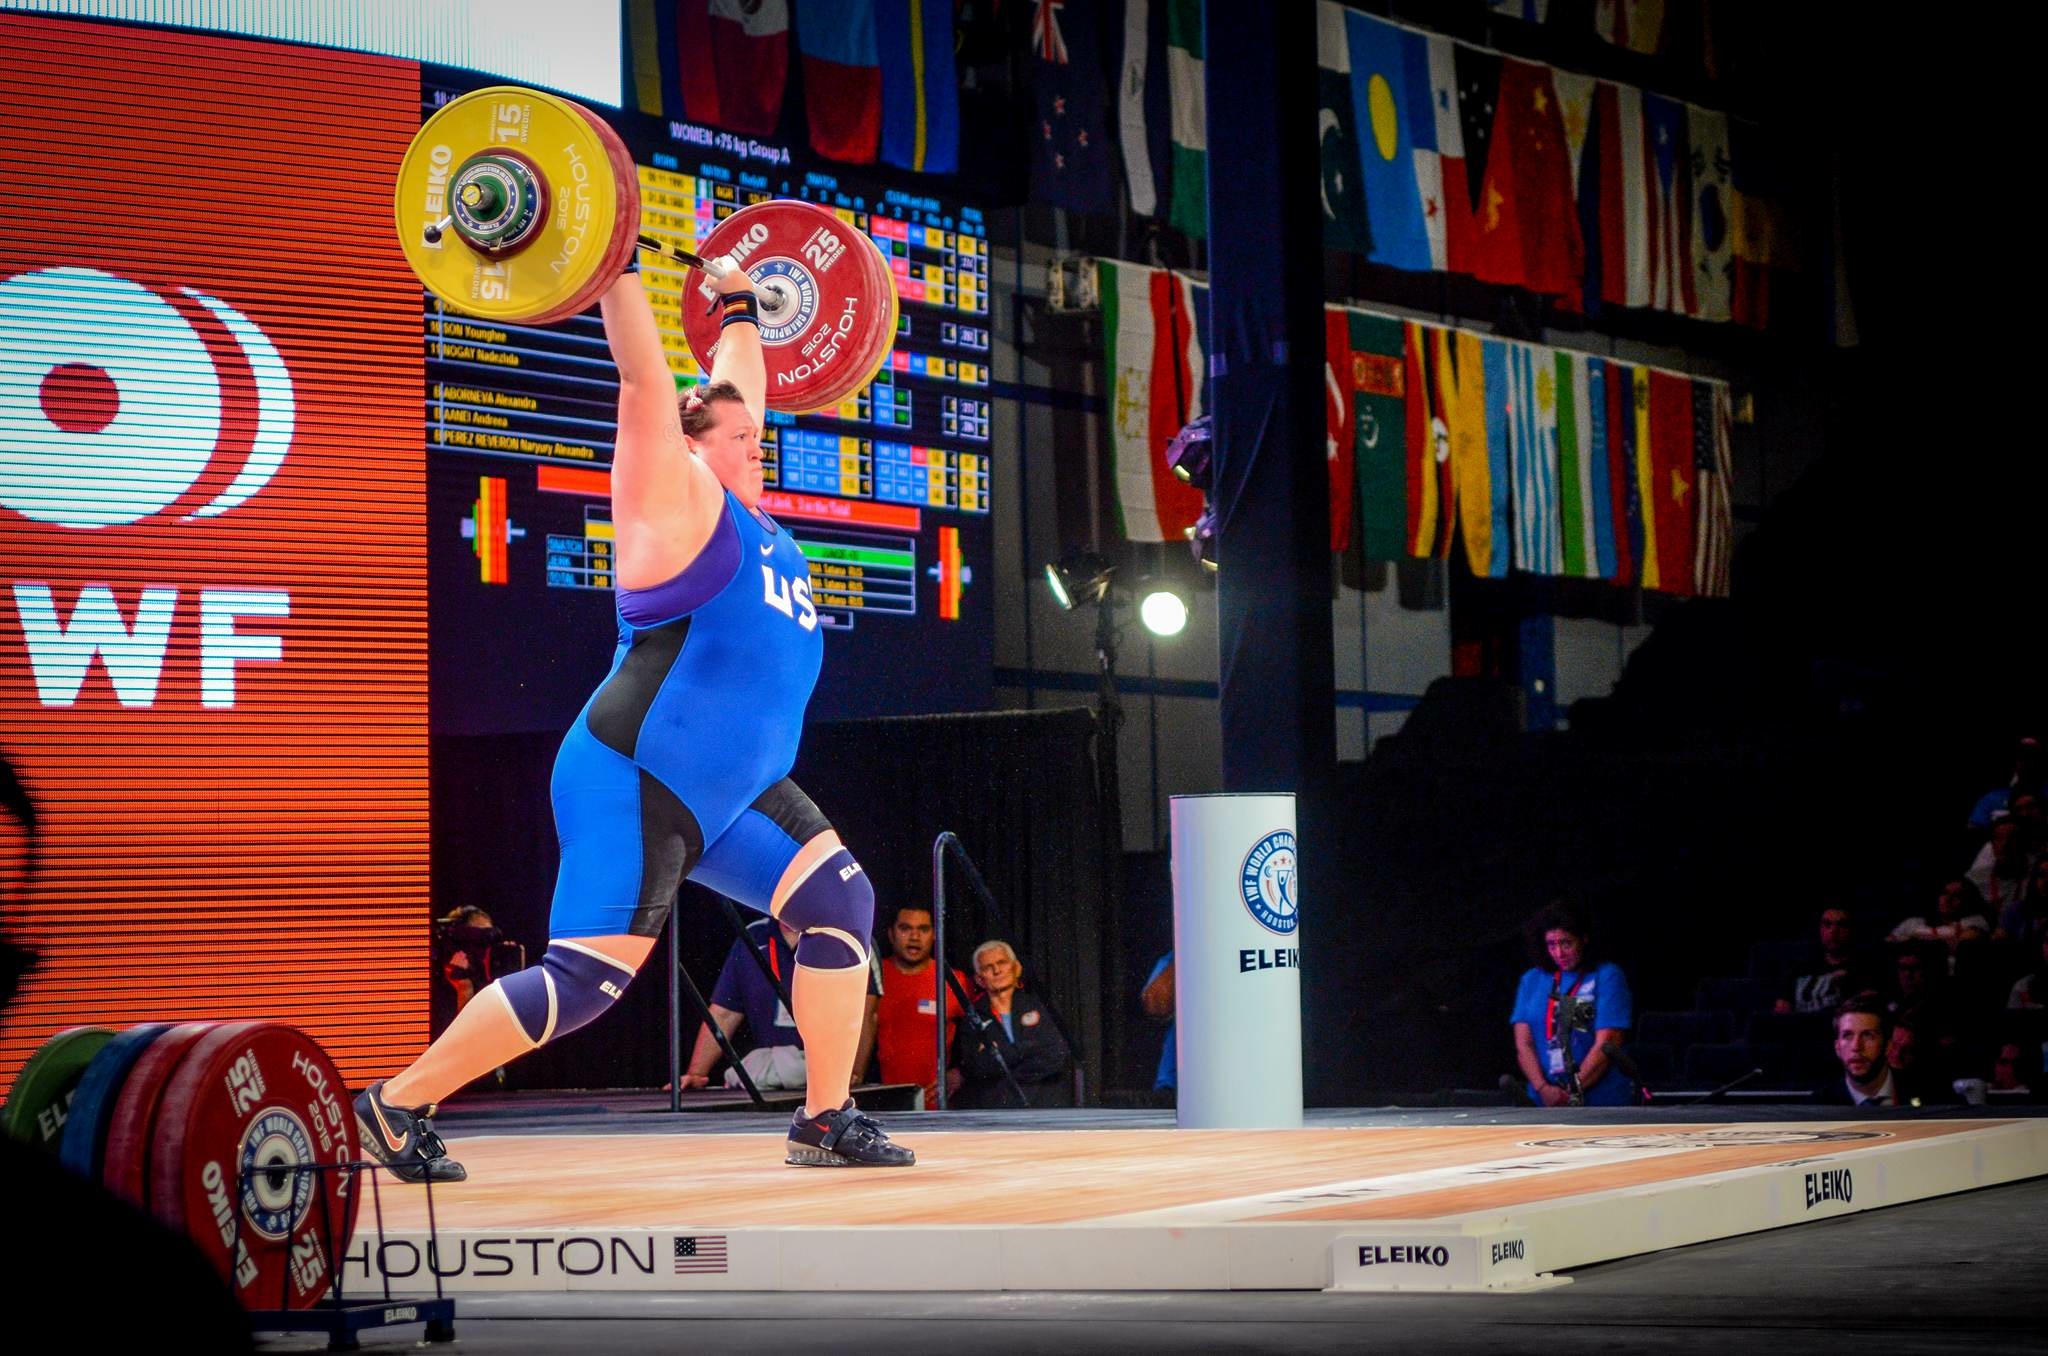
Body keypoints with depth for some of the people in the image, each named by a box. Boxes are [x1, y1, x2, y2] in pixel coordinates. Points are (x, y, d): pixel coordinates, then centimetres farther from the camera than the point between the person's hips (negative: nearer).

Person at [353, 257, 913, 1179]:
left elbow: (737, 390, 28)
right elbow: (644, 378, -14)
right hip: (637, 785, -9)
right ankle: (397, 1104, -1)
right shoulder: (675, 499, -7)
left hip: (733, 791, 9)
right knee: (586, 978, -11)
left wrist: (738, 305, 36)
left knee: (840, 902, -4)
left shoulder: (750, 520, 14)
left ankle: (826, 1122, 3)